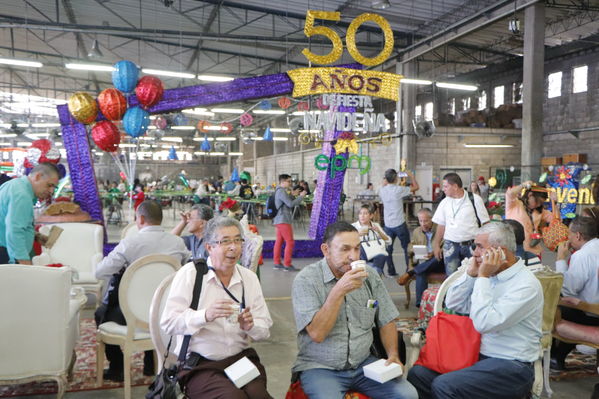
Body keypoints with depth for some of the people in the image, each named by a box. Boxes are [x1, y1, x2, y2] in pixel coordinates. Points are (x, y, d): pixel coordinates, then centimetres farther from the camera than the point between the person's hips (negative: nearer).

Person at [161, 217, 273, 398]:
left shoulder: (250, 278, 8)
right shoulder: (189, 273, -4)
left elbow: (265, 329, 7)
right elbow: (168, 322, -12)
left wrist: (250, 326, -16)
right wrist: (205, 316, -27)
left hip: (242, 358, 3)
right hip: (200, 364, -3)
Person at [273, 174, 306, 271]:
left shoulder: (279, 191, 17)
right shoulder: (281, 191, -15)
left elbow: (287, 202, 23)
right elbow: (291, 204, -20)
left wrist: (292, 195, 12)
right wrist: (301, 196, -11)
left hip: (279, 220, 10)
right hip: (283, 220, -10)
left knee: (279, 241, 11)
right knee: (290, 242, -7)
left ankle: (277, 263, 15)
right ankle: (287, 265, -5)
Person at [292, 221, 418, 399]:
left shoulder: (369, 275, 3)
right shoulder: (306, 280, -12)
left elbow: (386, 321, 11)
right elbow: (317, 334, -20)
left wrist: (393, 355, -5)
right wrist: (339, 291, -26)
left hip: (364, 363, 4)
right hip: (320, 368, -4)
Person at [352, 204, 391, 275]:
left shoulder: (376, 225, 18)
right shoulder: (353, 226, 10)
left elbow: (388, 242, 9)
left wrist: (379, 231, -4)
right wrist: (358, 234, -19)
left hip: (376, 257, 2)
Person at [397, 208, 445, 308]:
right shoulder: (416, 231, 18)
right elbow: (410, 248, 21)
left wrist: (434, 254, -23)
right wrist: (414, 250, -5)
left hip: (439, 263, -2)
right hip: (423, 262, 2)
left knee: (437, 258, -38)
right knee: (420, 273, -32)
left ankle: (409, 273, -34)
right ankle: (420, 303, -35)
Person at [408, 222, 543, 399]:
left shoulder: (526, 284, -17)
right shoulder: (492, 275, 6)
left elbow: (484, 323, -26)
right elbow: (453, 304, 7)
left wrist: (483, 277, -20)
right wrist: (471, 274, -4)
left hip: (511, 366, -7)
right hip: (477, 354, 7)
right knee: (417, 374, -7)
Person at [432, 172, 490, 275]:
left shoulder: (475, 199, -4)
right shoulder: (444, 202, 6)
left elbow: (485, 223, -1)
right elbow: (441, 225, 12)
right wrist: (436, 245, 10)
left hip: (471, 244, -2)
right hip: (450, 245, 2)